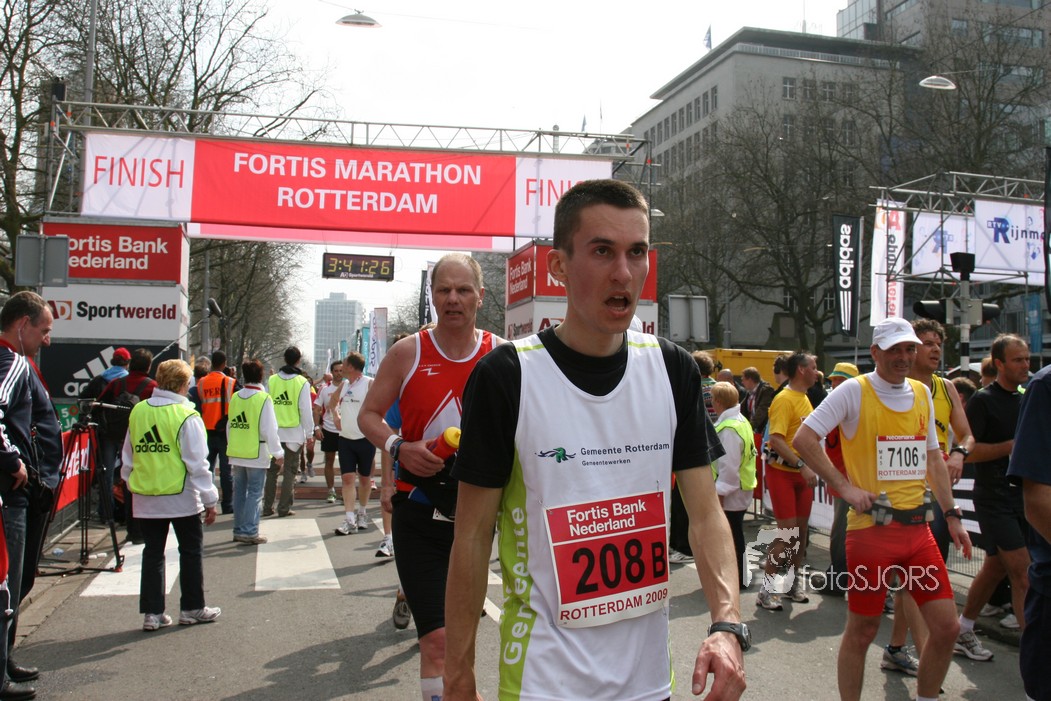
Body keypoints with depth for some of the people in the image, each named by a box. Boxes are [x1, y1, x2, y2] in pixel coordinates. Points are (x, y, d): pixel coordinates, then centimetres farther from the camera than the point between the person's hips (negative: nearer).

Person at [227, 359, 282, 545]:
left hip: (236, 453, 6)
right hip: (256, 453, -5)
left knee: (239, 491, 13)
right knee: (254, 493, 0)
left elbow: (230, 425, 11)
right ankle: (250, 532, -2)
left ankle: (239, 530, 21)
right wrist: (277, 452, -7)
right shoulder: (264, 399, -13)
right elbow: (269, 429, -14)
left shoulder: (235, 397, 4)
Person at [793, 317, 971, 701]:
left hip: (918, 526, 6)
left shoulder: (921, 392, 11)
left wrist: (952, 515, 16)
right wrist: (845, 486, -14)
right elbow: (803, 439, -12)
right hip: (870, 528, -6)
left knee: (947, 626, 6)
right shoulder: (854, 390, -8)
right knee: (861, 631, 5)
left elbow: (933, 458, 19)